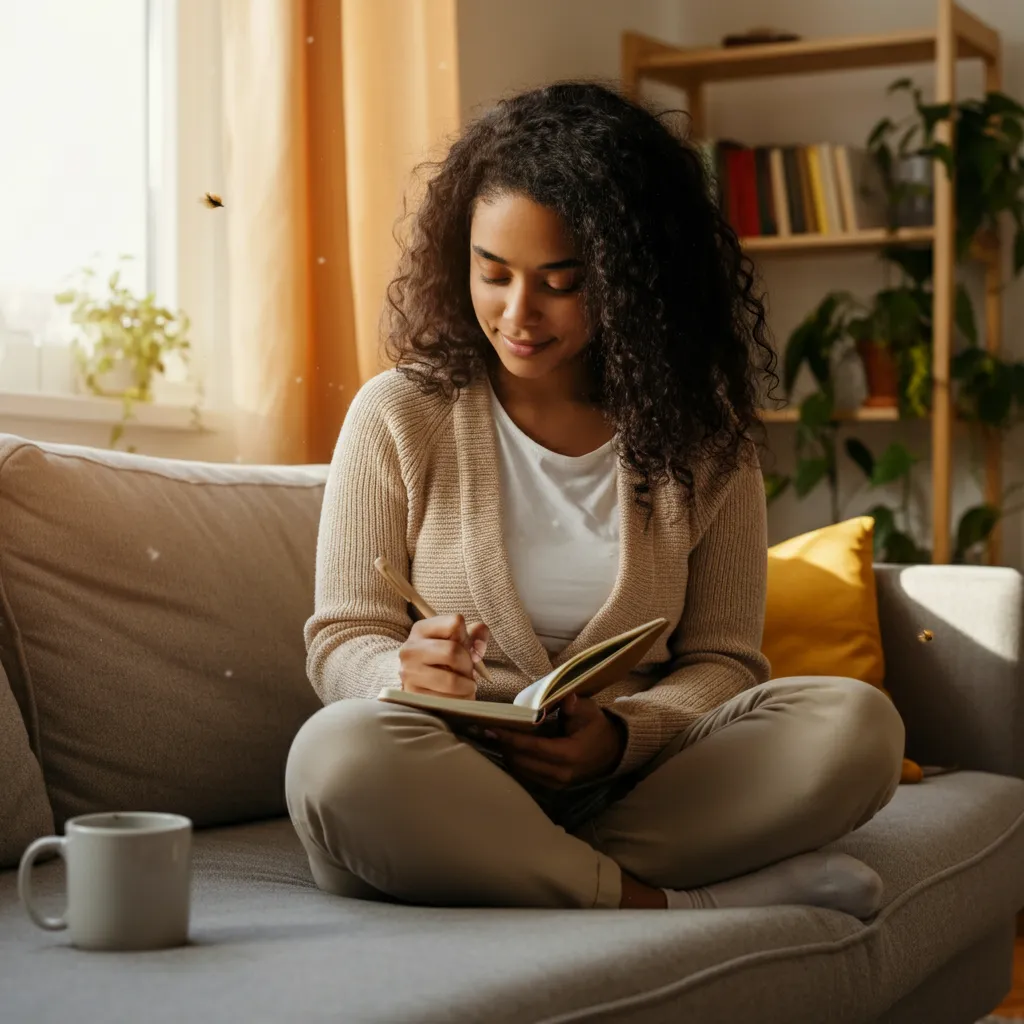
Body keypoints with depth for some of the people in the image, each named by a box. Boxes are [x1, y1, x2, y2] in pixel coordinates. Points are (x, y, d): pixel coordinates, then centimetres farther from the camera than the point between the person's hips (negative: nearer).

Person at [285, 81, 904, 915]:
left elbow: (722, 660, 6)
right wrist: (406, 671, -23)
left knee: (857, 722, -24)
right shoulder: (400, 416, 3)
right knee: (340, 755, -37)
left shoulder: (700, 438, 7)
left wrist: (622, 735, -17)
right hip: (448, 790, -1)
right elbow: (339, 642, 3)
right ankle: (656, 902, -25)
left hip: (626, 785, 2)